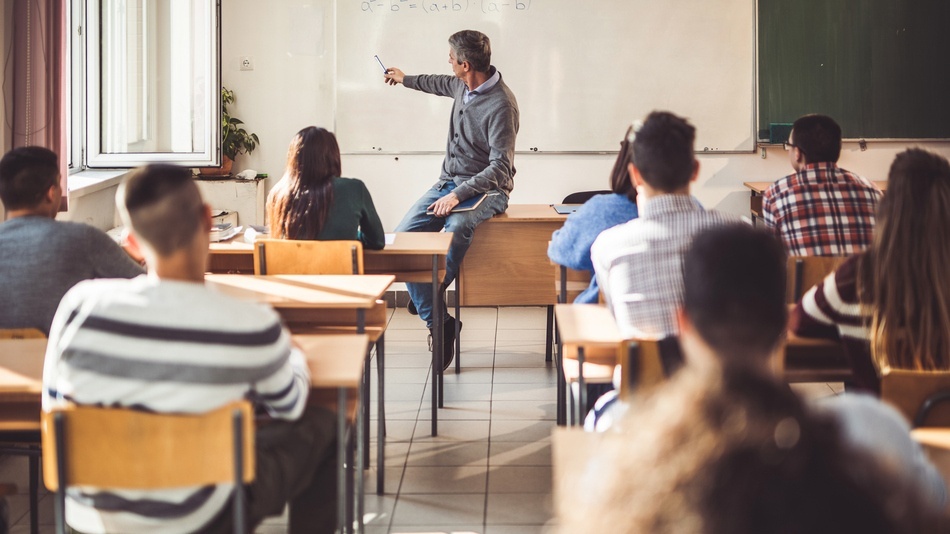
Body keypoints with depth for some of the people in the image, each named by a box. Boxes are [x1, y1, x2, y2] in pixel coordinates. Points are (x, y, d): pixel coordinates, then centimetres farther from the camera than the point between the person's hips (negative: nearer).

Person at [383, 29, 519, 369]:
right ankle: (438, 322, -15)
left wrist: (459, 195, -28)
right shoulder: (463, 86, 5)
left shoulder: (501, 105, -20)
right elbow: (442, 85, 33)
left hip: (485, 189, -8)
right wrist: (405, 80, 49)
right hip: (449, 181, 8)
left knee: (455, 229, -40)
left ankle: (428, 298, -17)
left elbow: (500, 167, -22)